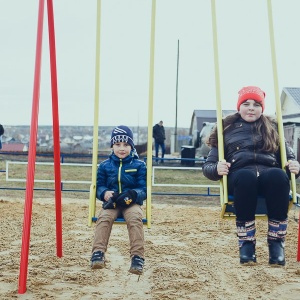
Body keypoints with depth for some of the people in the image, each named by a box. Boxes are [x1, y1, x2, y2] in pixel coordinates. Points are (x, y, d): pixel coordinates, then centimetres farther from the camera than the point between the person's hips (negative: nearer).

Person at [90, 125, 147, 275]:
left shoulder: (139, 165, 4)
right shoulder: (105, 165, 9)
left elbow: (144, 189, 1)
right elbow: (99, 186, 10)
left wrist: (133, 194, -23)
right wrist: (104, 193, -15)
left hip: (132, 203, -1)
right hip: (111, 202, 1)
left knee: (135, 219, -33)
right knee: (104, 218, -31)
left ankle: (137, 257, -35)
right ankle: (98, 253, -33)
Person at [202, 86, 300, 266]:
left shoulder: (272, 128, 25)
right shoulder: (227, 129, 21)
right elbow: (208, 166, 15)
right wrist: (216, 169, -10)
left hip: (269, 173, 1)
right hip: (239, 176, -1)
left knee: (278, 175, -37)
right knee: (246, 176, -39)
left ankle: (277, 243, -27)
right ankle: (246, 243, -28)